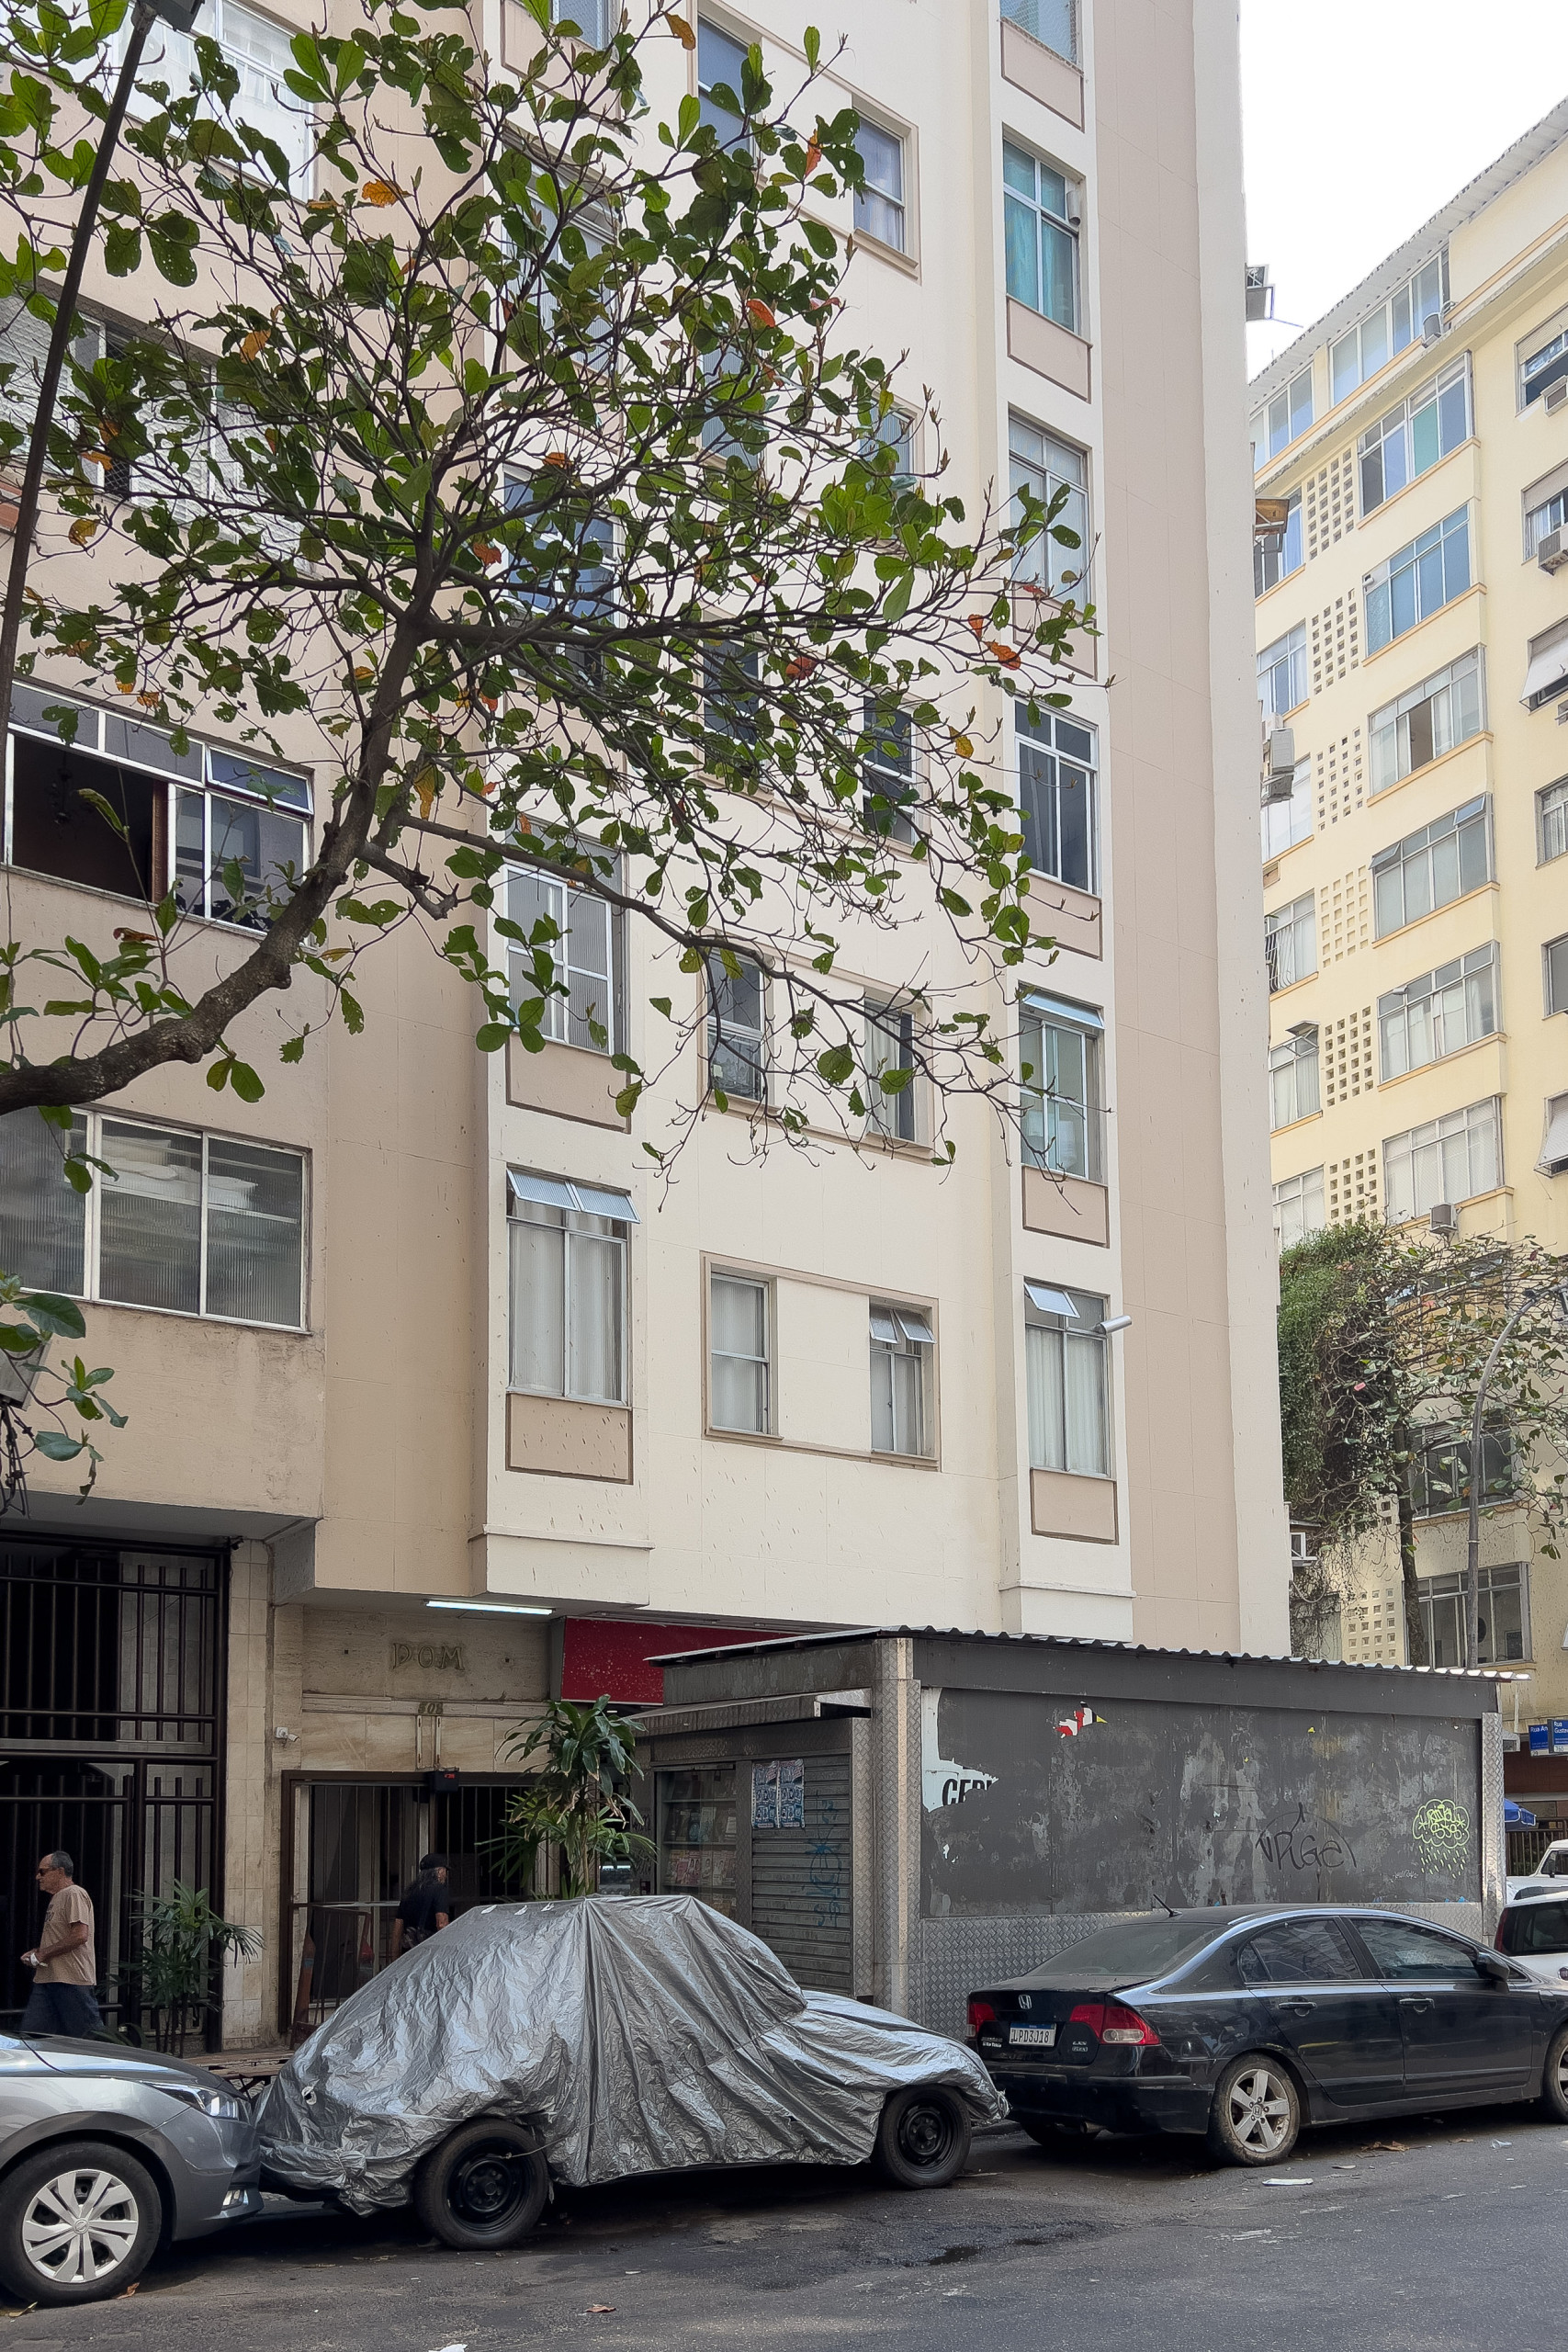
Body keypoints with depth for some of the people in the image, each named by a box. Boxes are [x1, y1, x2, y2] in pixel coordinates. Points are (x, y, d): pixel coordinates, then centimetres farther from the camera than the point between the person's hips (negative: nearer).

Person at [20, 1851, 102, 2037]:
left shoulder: (74, 1894, -11)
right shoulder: (57, 1898, 21)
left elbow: (80, 1936, -22)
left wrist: (42, 1954, -15)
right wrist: (36, 1954, 9)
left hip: (72, 1980, -10)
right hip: (47, 1979, 10)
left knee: (88, 2036, -5)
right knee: (30, 2033, 3)